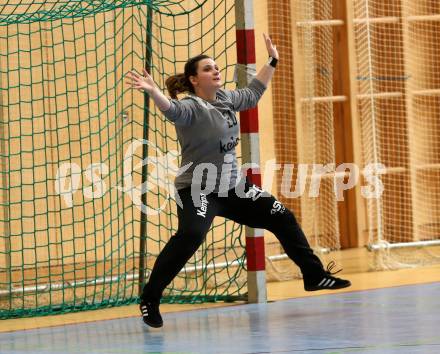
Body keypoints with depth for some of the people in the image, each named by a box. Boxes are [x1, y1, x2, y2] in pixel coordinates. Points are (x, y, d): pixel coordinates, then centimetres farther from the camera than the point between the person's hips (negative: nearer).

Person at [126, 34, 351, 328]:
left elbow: (253, 94, 28)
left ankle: (314, 276, 27)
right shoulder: (191, 108, -16)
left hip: (233, 187, 8)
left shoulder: (226, 99, 7)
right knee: (190, 236, -33)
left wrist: (272, 61, 33)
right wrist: (154, 92, -60)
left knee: (283, 219, 11)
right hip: (198, 191, -8)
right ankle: (150, 299, -27)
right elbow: (172, 109, -40)